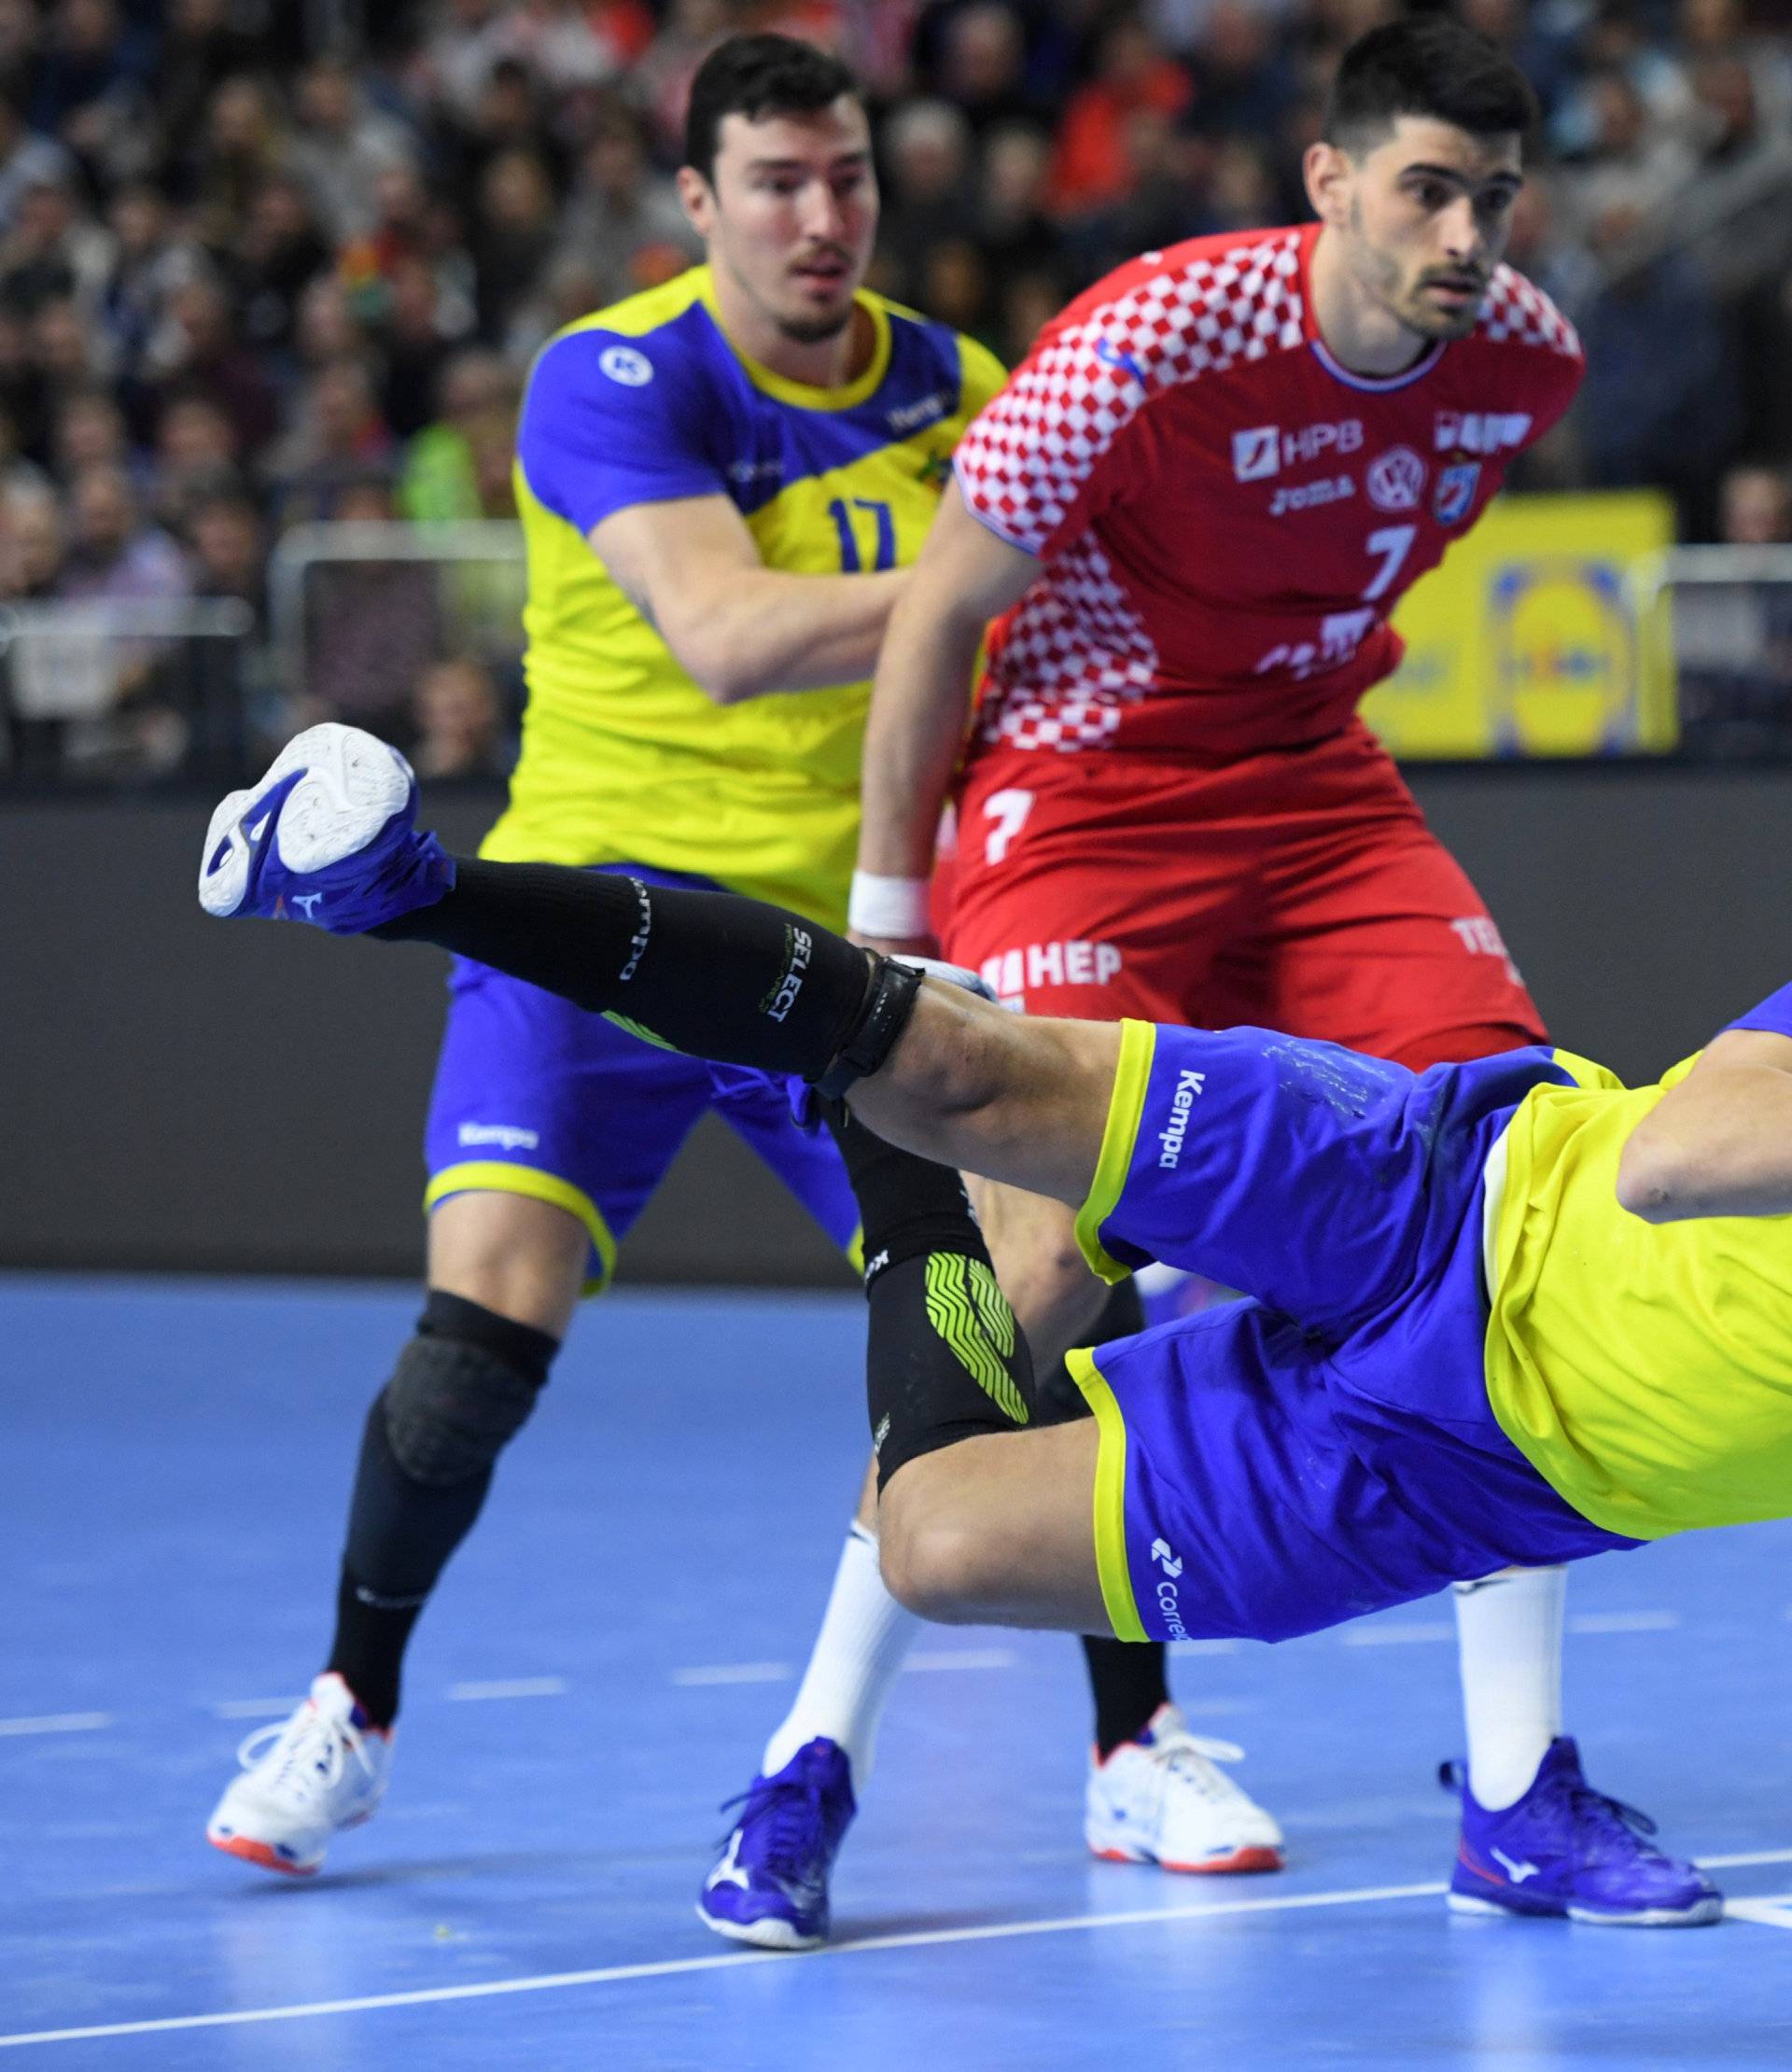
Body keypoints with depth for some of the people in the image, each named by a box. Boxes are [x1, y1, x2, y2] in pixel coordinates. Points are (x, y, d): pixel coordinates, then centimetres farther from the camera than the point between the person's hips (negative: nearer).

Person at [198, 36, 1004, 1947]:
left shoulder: (949, 389, 2)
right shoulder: (613, 381, -13)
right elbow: (726, 638, -28)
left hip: (846, 932, 4)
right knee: (488, 1311, -17)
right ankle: (349, 1717, 6)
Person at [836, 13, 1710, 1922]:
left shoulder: (1525, 360, -7)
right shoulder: (1153, 342, -24)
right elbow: (940, 611, -13)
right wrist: (885, 899, -7)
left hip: (1317, 796, 5)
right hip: (1077, 808, -5)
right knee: (1049, 1266, -19)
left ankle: (1516, 1780, -4)